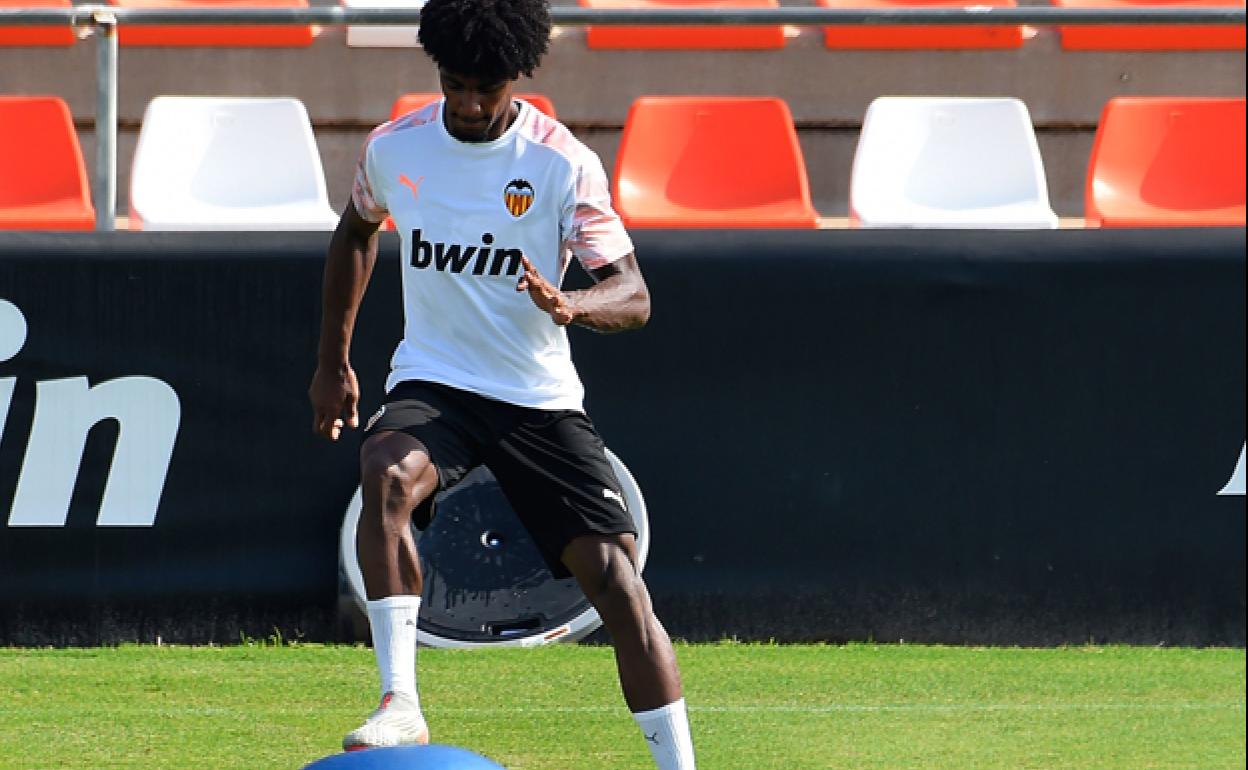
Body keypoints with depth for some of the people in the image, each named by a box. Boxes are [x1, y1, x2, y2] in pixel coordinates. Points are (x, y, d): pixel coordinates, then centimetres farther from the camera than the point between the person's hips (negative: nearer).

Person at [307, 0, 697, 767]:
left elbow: (633, 295, -14)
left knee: (614, 575, -9)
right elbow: (357, 231, 21)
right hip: (433, 382, 1)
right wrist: (333, 361, 20)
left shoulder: (563, 163, -11)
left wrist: (568, 305, -37)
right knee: (387, 473, -33)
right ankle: (400, 703, -35)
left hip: (541, 399, -1)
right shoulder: (394, 148, -1)